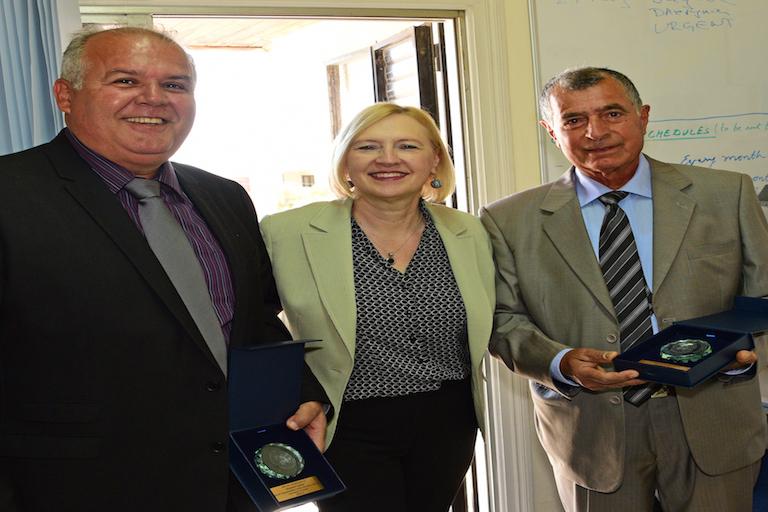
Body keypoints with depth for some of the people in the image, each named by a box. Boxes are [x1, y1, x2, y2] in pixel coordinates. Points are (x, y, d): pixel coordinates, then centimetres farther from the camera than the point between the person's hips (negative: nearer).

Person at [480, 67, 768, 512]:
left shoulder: (726, 194, 0)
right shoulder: (510, 221, -2)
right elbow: (505, 319, -1)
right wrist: (561, 363, -19)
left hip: (713, 422, 1)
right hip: (591, 429, 0)